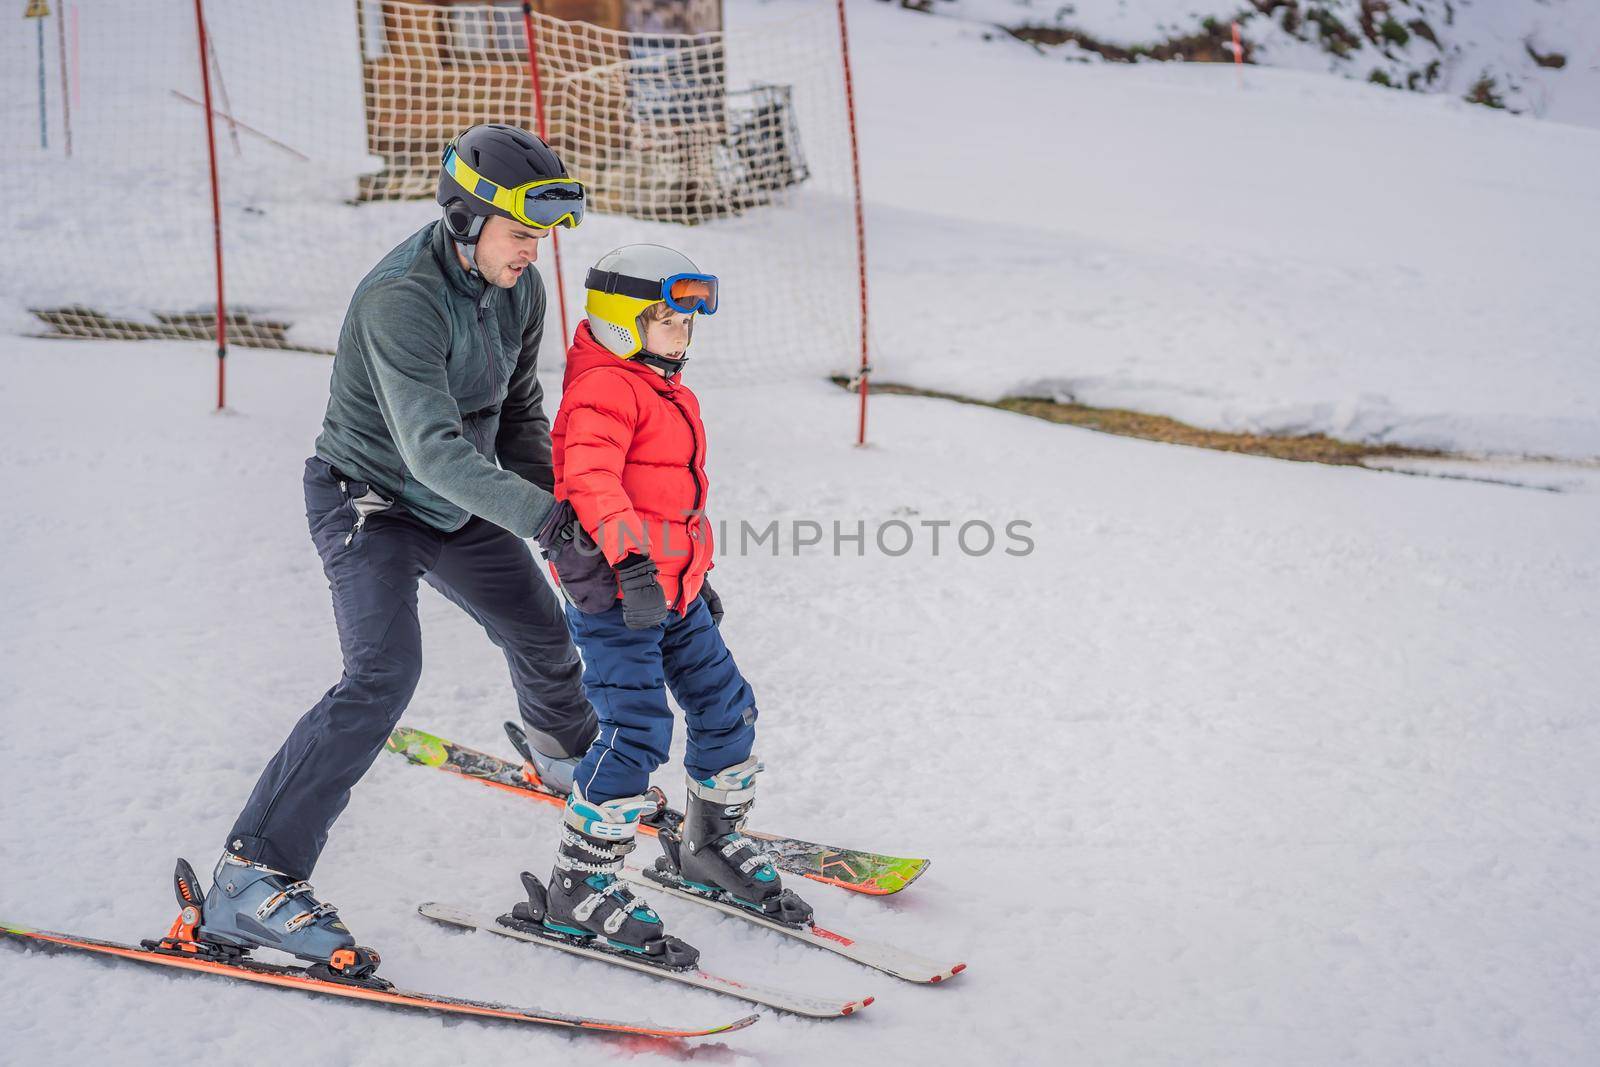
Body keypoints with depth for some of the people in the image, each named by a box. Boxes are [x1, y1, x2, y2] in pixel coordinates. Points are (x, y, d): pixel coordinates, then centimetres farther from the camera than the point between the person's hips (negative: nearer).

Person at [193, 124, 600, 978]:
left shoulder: (519, 289, -5)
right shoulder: (402, 298, -30)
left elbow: (519, 413, 11)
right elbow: (432, 447, -41)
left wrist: (551, 506, 10)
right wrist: (544, 519, -49)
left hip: (460, 509, 8)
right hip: (369, 502, -8)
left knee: (542, 634, 19)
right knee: (383, 675, -25)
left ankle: (571, 755, 54)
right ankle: (250, 882, -22)